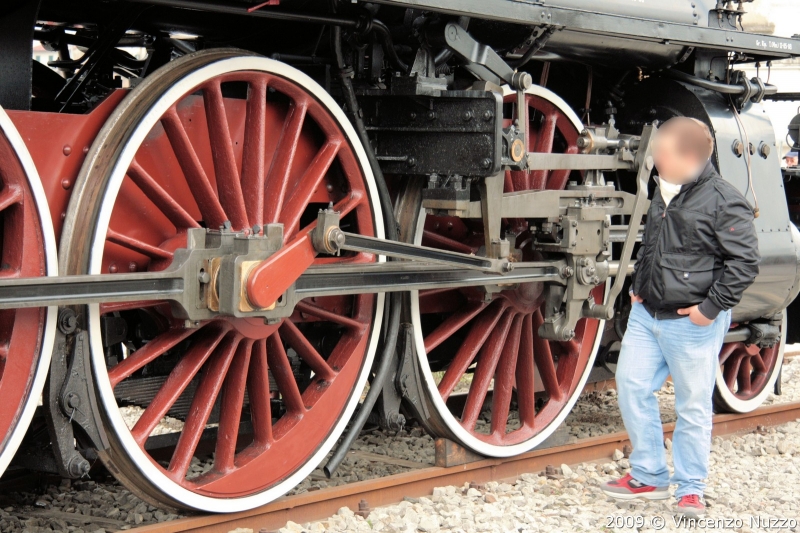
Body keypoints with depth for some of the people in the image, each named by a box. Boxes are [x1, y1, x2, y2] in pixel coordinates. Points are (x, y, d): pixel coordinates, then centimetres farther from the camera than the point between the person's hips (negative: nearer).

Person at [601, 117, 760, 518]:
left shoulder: (723, 201, -14)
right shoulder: (664, 192, 12)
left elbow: (745, 261, -15)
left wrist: (712, 307, -15)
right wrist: (637, 285, 16)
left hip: (692, 324, -8)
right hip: (646, 314, 8)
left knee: (693, 406, 3)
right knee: (631, 386, 8)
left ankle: (689, 489, 17)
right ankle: (648, 476, 22)